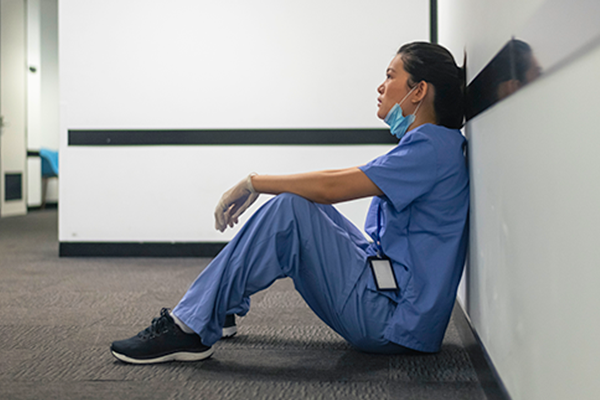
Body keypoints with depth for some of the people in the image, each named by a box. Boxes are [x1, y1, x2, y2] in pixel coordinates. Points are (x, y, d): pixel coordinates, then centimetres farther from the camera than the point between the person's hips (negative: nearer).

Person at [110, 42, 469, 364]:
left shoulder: (435, 144, -14)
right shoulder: (426, 144, 18)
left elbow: (331, 186, -20)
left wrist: (252, 183, -10)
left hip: (396, 322, -10)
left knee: (289, 210, -21)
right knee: (302, 200, 12)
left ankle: (191, 329, -15)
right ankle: (220, 302, 16)